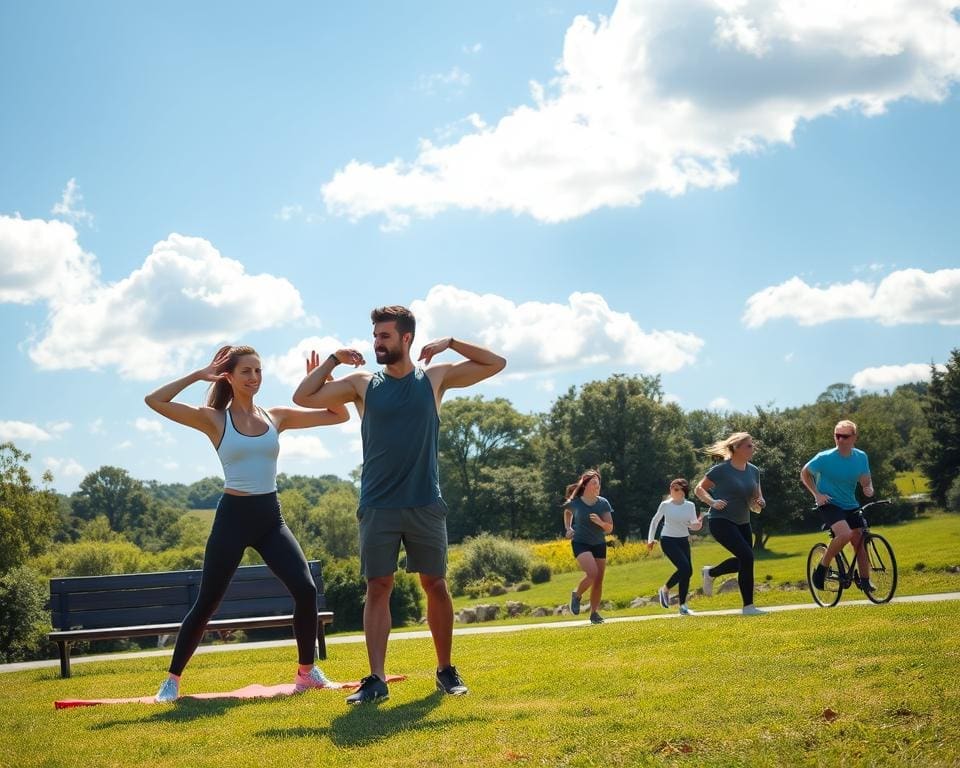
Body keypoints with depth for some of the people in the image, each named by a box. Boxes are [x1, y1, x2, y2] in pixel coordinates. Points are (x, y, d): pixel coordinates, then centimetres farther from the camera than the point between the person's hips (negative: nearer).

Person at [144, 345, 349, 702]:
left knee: (306, 590, -7)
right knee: (207, 602, -1)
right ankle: (172, 679, 13)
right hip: (233, 516, -3)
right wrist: (198, 375, -10)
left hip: (270, 516, 3)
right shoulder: (214, 419, -3)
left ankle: (307, 671, 11)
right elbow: (154, 401, -13)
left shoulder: (277, 417, 7)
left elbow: (340, 415, 8)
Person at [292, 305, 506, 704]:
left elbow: (496, 363, 9)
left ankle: (446, 670, 18)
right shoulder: (362, 383, 4)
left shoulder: (435, 377, 4)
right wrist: (333, 359, -2)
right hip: (378, 506, 0)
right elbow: (303, 398, 2)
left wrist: (450, 342, -1)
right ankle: (376, 679, -2)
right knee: (378, 587, -3)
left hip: (425, 504, 0)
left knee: (435, 584, 5)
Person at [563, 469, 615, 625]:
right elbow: (567, 512, 17)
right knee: (592, 573, -23)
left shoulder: (603, 503, -4)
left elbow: (610, 528, -5)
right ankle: (576, 595, 4)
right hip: (580, 543, -4)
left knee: (599, 580, 4)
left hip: (599, 544, 4)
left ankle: (594, 613, 18)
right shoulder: (575, 503, -9)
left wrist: (600, 522, -25)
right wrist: (568, 528, 5)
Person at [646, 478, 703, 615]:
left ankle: (683, 606, 7)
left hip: (683, 541, 4)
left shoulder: (690, 505, 2)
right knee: (685, 568, -20)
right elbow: (655, 521, 8)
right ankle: (665, 590, 2)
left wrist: (697, 525, -24)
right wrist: (650, 539, 5)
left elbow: (692, 525, -1)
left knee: (688, 572, -2)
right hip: (668, 541, -4)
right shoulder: (665, 505, -5)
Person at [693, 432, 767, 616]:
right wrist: (712, 502, -22)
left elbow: (756, 499, 10)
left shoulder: (753, 471, 5)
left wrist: (759, 503, -13)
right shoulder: (721, 470, -13)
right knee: (747, 556, -20)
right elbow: (699, 489, -5)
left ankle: (710, 573, 38)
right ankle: (748, 606, -12)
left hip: (742, 523, 8)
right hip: (721, 521, -8)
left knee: (743, 562, 11)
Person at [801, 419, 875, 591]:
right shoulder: (825, 458, -17)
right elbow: (804, 473, -2)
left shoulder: (861, 457, -5)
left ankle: (865, 580, 19)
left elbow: (865, 480, 8)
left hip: (850, 506, 5)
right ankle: (821, 569, -11)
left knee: (860, 541, 0)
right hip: (829, 504, -5)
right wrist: (816, 494, -13)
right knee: (845, 534, -29)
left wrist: (869, 488, -16)